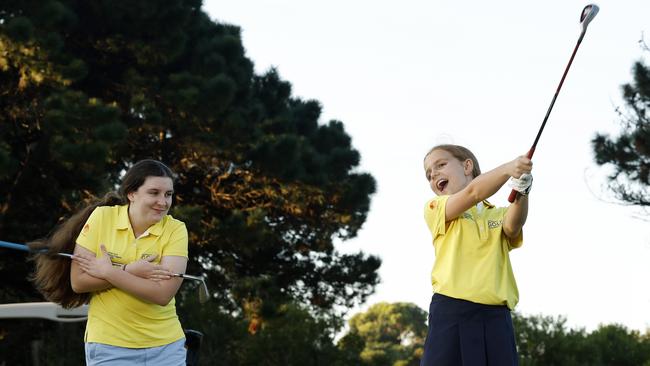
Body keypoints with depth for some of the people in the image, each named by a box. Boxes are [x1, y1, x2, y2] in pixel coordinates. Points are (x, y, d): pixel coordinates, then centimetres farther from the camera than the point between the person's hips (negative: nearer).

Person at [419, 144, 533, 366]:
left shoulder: (499, 215, 19)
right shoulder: (435, 209, 11)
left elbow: (511, 227, -5)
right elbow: (472, 192, -8)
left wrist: (522, 192, -26)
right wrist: (509, 168, -24)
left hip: (496, 316, 2)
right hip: (452, 311, -2)